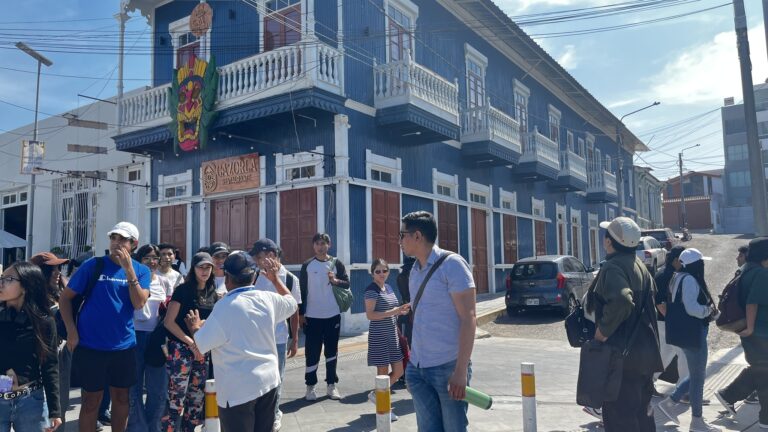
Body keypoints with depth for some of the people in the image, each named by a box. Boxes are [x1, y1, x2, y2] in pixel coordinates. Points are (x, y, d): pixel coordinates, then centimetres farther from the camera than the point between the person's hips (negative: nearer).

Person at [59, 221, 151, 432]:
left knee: (121, 397, 15)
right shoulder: (93, 265, -5)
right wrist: (71, 331, -10)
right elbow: (65, 298, -1)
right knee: (92, 400, 8)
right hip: (90, 344, -2)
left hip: (124, 345, 2)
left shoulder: (141, 270, 0)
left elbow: (139, 303, -13)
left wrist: (129, 269, -20)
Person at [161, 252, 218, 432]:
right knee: (176, 399, -8)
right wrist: (191, 343, -15)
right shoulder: (183, 290, -6)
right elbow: (168, 322, -11)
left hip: (202, 351, 6)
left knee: (197, 398, 11)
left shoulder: (213, 294, 9)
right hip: (181, 348, -6)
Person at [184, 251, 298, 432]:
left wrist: (195, 328, 9)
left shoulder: (226, 306, -17)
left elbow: (200, 345, -11)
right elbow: (291, 303, 21)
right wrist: (275, 278, 30)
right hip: (269, 381, 6)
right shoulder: (268, 298, 0)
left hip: (238, 389, -6)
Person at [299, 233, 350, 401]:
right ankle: (310, 386, 13)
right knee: (312, 352, 3)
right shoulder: (307, 265, 1)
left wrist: (336, 281, -20)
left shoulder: (337, 263, 2)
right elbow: (302, 290, 2)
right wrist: (301, 313, -2)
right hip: (312, 316, -1)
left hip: (333, 315, 1)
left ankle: (331, 385, 18)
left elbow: (347, 284, 1)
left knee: (331, 351, 8)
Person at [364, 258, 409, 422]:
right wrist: (392, 312, -25)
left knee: (399, 371, 10)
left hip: (392, 335, 8)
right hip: (379, 336, -8)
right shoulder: (371, 290, -13)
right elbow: (370, 315, -21)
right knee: (383, 372, 1)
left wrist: (401, 311, 6)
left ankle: (376, 394, 27)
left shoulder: (388, 287, 11)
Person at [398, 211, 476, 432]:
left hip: (449, 367, -6)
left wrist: (461, 370, -19)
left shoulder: (451, 264, -10)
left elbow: (468, 319, -15)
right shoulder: (415, 271, 12)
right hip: (417, 368, 6)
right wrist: (413, 360, 16)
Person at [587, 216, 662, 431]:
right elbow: (652, 294, 22)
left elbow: (621, 301, -36)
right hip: (645, 351, 9)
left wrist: (603, 330, -24)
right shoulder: (639, 265, 11)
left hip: (623, 355, -9)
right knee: (642, 409, 22)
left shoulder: (613, 267, -19)